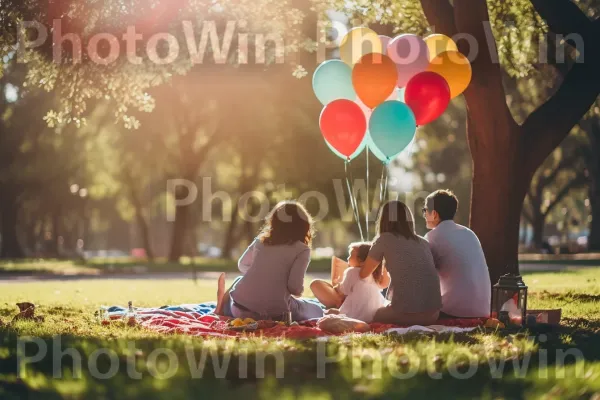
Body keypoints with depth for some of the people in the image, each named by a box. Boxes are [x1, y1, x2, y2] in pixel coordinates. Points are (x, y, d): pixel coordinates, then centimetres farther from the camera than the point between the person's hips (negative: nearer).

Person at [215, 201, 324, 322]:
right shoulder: (302, 249, -1)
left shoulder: (261, 240, 14)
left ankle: (224, 308, 8)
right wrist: (298, 292, 11)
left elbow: (243, 265, 27)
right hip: (275, 311, -6)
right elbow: (295, 286, -11)